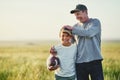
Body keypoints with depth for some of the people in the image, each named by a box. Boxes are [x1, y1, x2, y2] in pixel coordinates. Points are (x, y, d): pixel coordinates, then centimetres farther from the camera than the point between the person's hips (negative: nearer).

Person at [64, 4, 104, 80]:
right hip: (80, 62, 4)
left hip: (94, 60, -4)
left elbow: (89, 33, -16)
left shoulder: (95, 22, 3)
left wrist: (72, 29, -11)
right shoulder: (76, 26, 14)